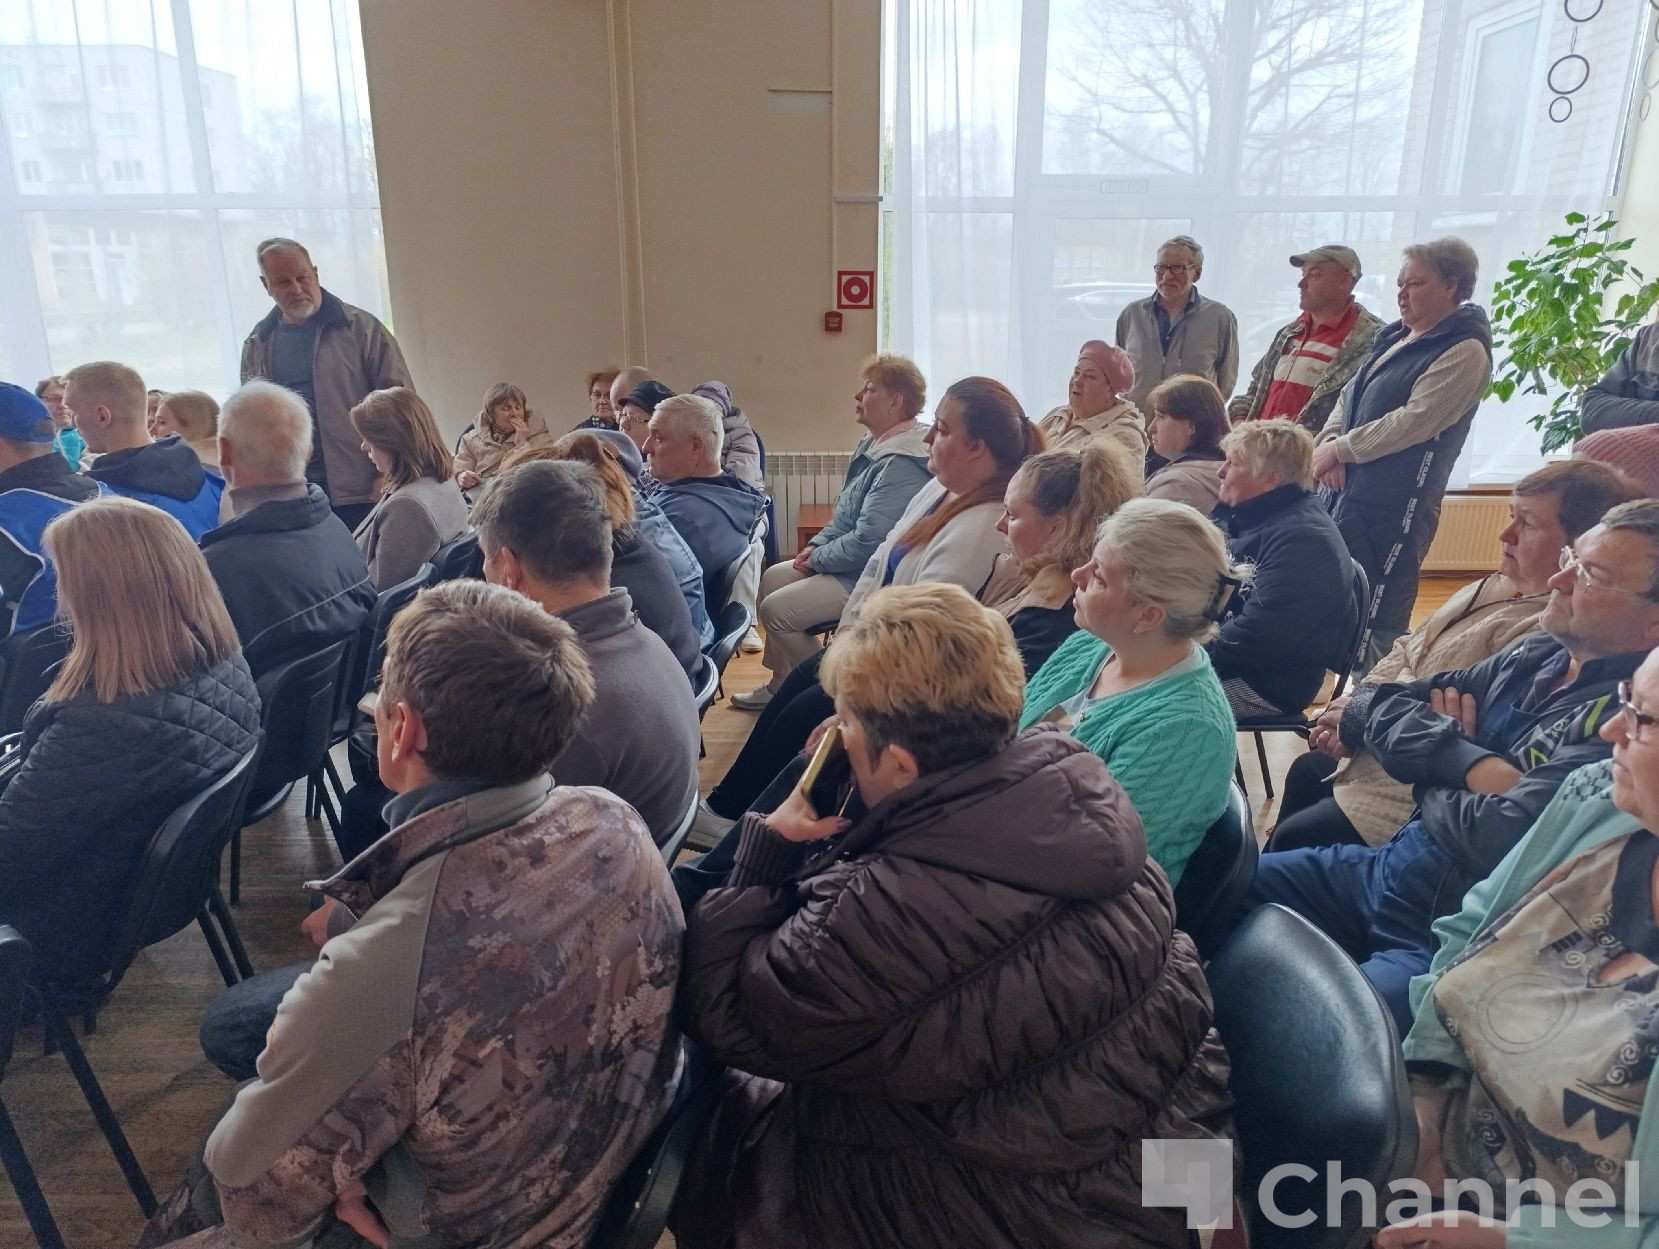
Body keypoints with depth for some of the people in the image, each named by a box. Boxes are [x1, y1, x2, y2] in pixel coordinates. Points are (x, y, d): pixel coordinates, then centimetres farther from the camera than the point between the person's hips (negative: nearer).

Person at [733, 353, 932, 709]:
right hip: (850, 561, 11)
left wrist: (818, 559, -13)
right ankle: (781, 685, 22)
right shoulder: (874, 445, 8)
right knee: (773, 578, 15)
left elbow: (868, 542, -29)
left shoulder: (901, 465, -26)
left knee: (777, 609, -12)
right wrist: (818, 544, 3)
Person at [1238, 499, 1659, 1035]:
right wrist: (1473, 766, -15)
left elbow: (1501, 840, -27)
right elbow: (1388, 710, 5)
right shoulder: (1536, 656, 6)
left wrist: (1435, 779, -5)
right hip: (1382, 870, 8)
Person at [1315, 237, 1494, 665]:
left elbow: (1414, 422, -19)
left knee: (1377, 617, -6)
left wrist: (1341, 449, -12)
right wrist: (1327, 443, -2)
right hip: (1346, 488, 9)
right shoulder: (1396, 337, 17)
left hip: (1394, 504, -9)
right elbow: (1351, 396, 17)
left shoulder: (1464, 351, -10)